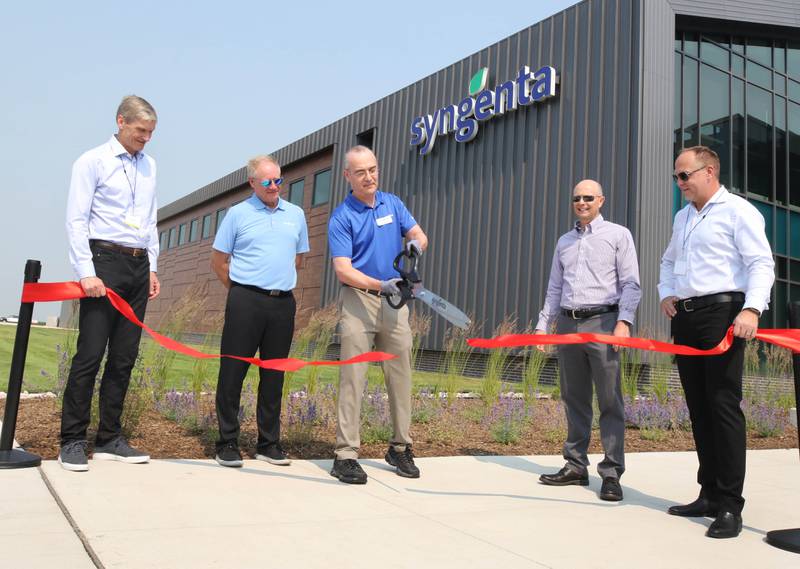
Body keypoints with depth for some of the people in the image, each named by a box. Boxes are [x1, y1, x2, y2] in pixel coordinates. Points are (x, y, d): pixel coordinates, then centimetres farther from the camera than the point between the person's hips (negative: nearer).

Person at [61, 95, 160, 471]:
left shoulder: (148, 165, 15)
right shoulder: (92, 162, -2)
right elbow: (76, 220, -8)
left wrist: (152, 267, 12)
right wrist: (87, 273, -15)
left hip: (139, 266, 6)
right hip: (104, 261, -6)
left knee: (124, 357, 6)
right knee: (90, 354, -6)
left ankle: (109, 439, 14)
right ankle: (72, 442, 4)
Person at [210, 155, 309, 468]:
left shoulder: (296, 214, 13)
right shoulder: (237, 213, 3)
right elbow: (218, 261, 7)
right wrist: (242, 289, 8)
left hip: (283, 303, 3)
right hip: (245, 301, -3)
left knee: (274, 376, 8)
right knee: (233, 372, -1)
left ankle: (269, 443, 18)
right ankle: (227, 442, 10)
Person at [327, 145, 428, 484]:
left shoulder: (392, 203, 9)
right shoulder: (341, 218, -6)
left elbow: (418, 234, 10)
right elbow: (343, 270, -14)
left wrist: (416, 245, -15)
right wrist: (380, 285, -28)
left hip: (394, 302, 5)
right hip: (359, 300, -4)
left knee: (400, 377, 9)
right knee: (353, 379, -6)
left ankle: (401, 447, 23)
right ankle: (346, 455, 0)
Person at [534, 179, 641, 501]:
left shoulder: (618, 235, 5)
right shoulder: (564, 242, 19)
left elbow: (630, 284, -2)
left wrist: (624, 320, -15)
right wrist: (543, 324, 12)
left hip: (602, 321, -5)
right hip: (568, 324, 5)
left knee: (609, 400, -6)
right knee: (574, 399, 9)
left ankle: (612, 474, -1)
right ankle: (576, 466, 17)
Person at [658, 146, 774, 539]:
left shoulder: (738, 211, -3)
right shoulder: (682, 217, 20)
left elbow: (761, 264, -11)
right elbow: (669, 261, 32)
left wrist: (751, 309, -24)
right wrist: (666, 293, 14)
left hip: (721, 314, -7)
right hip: (685, 317, 7)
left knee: (724, 405, -8)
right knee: (698, 408, 9)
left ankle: (730, 505, -2)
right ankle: (710, 495, 17)